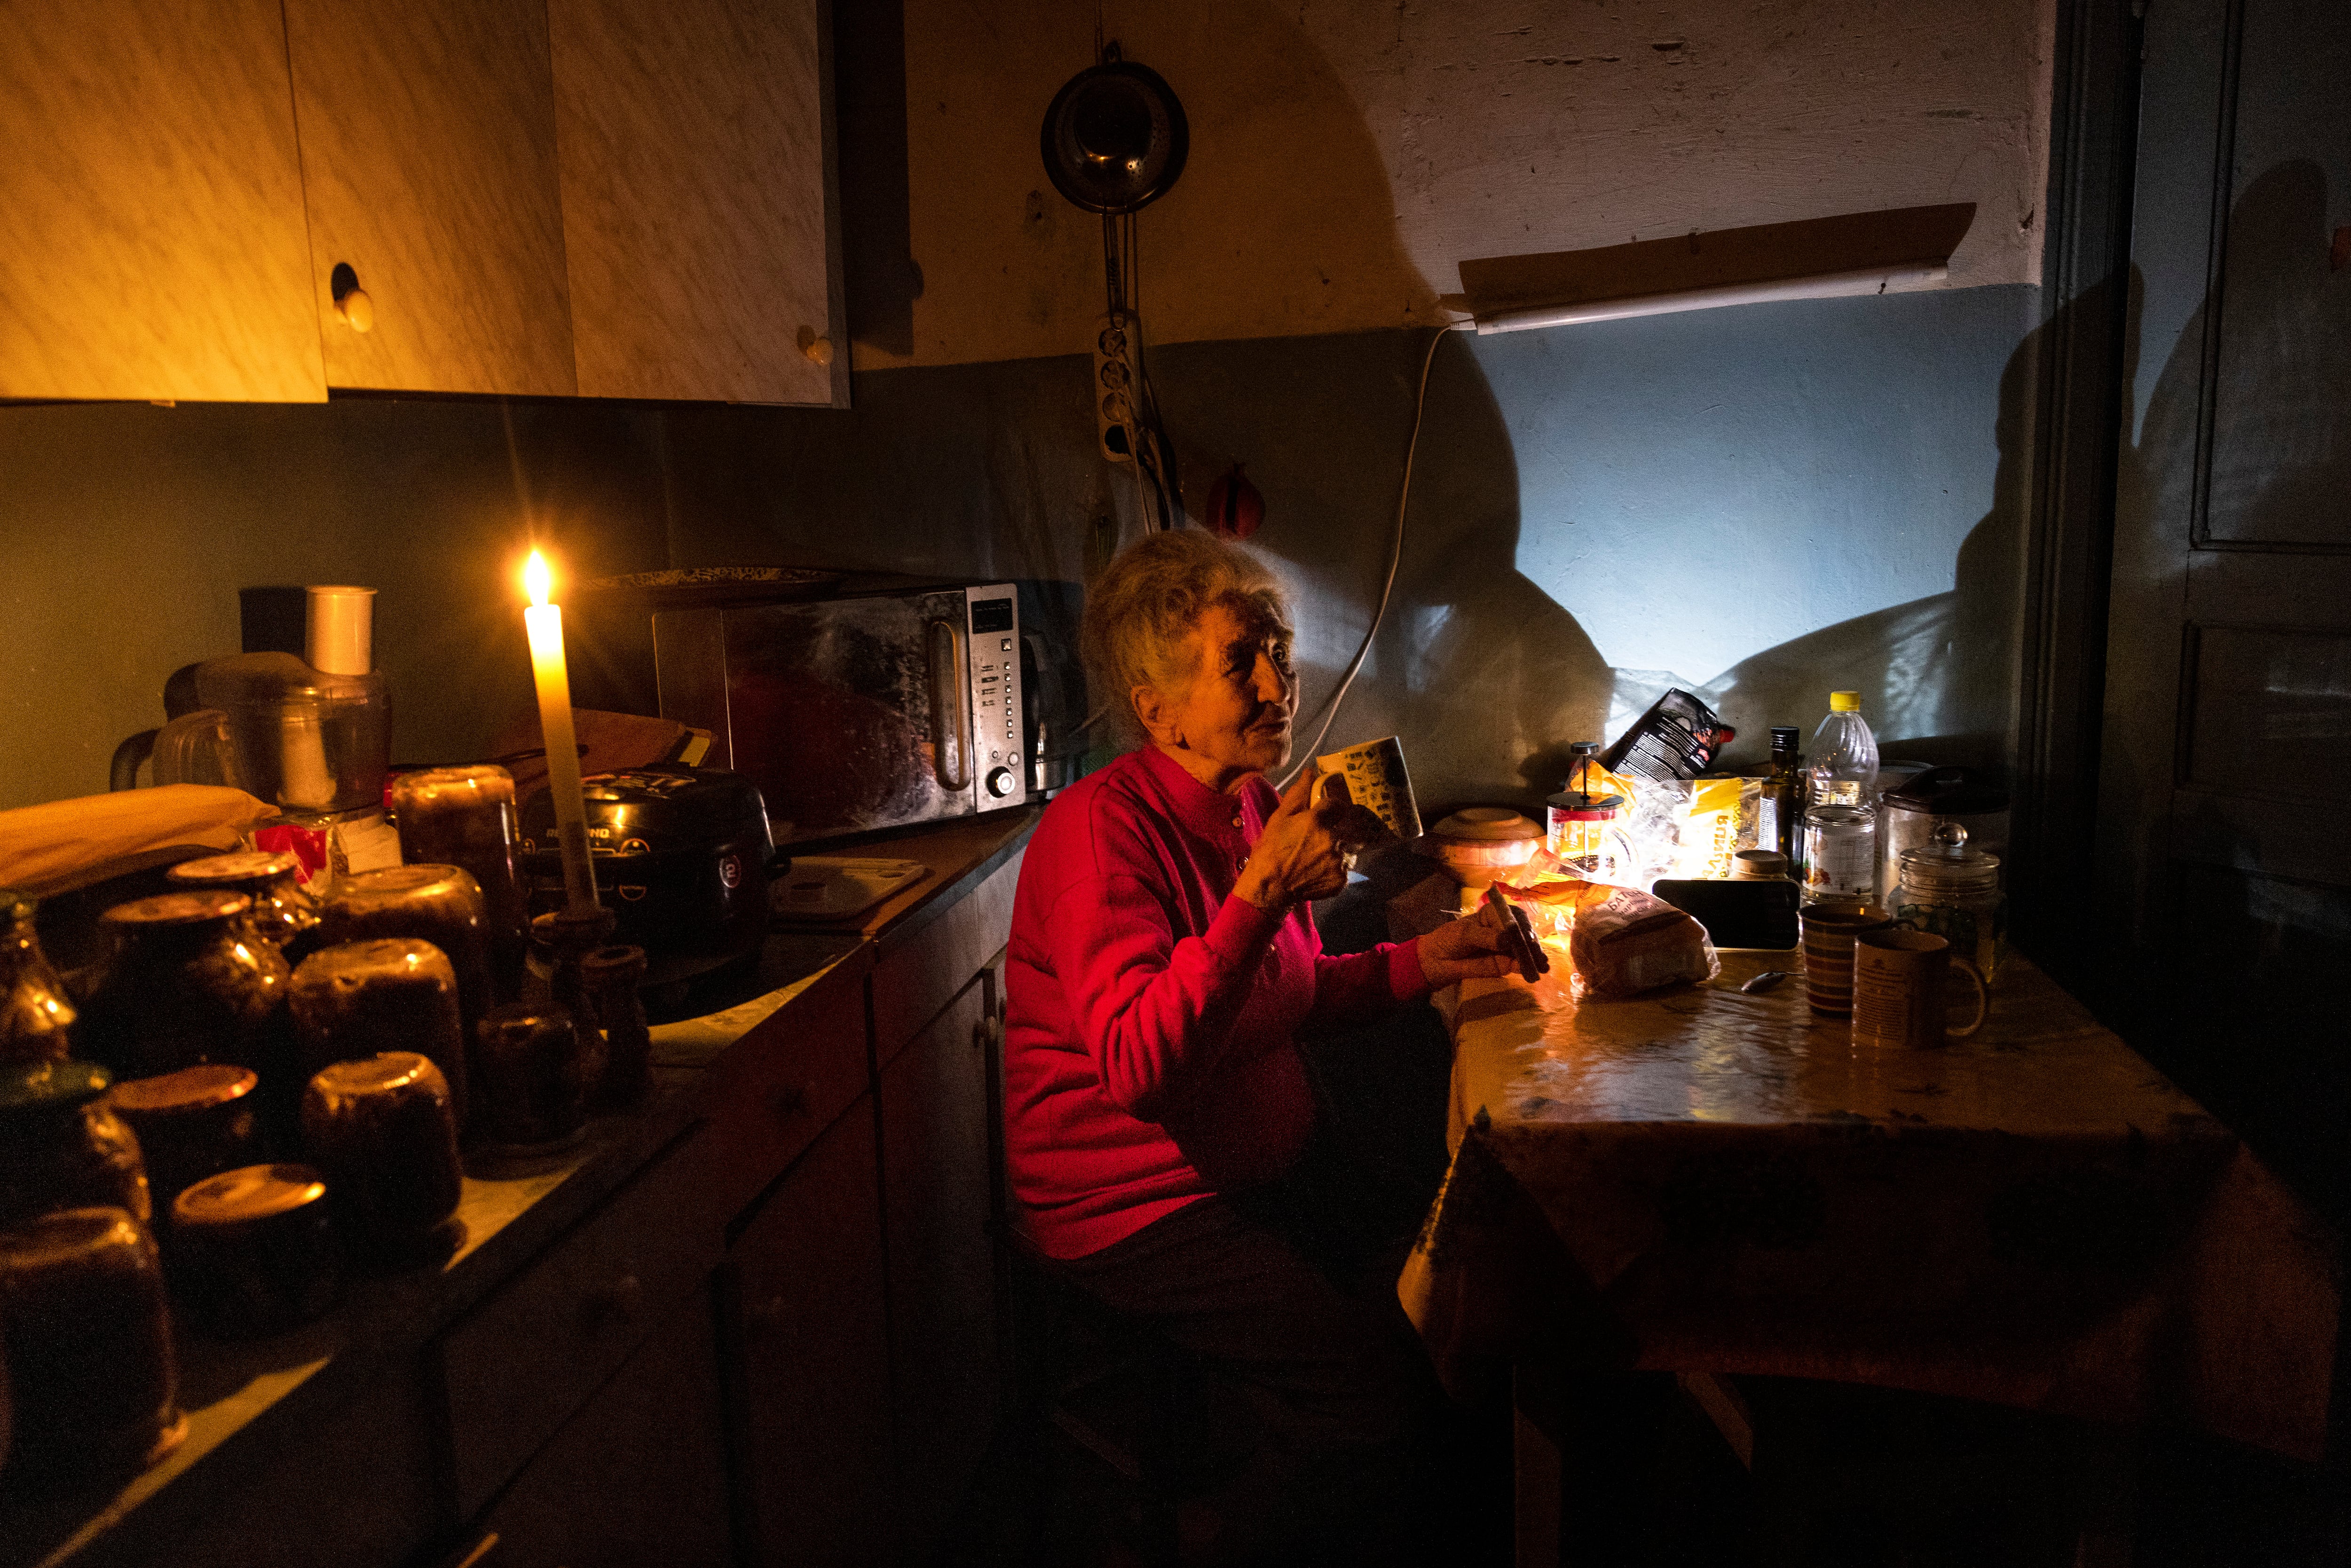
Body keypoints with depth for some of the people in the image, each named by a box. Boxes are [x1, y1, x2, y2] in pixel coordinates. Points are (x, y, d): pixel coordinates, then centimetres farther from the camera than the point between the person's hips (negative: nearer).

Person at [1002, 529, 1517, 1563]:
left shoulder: (1256, 809, 8)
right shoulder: (1101, 829, -21)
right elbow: (1137, 1065, -32)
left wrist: (1419, 963, 5)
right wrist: (1264, 891, -37)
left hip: (1248, 1186, 9)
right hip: (1134, 1212, -9)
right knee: (1389, 1388, -16)